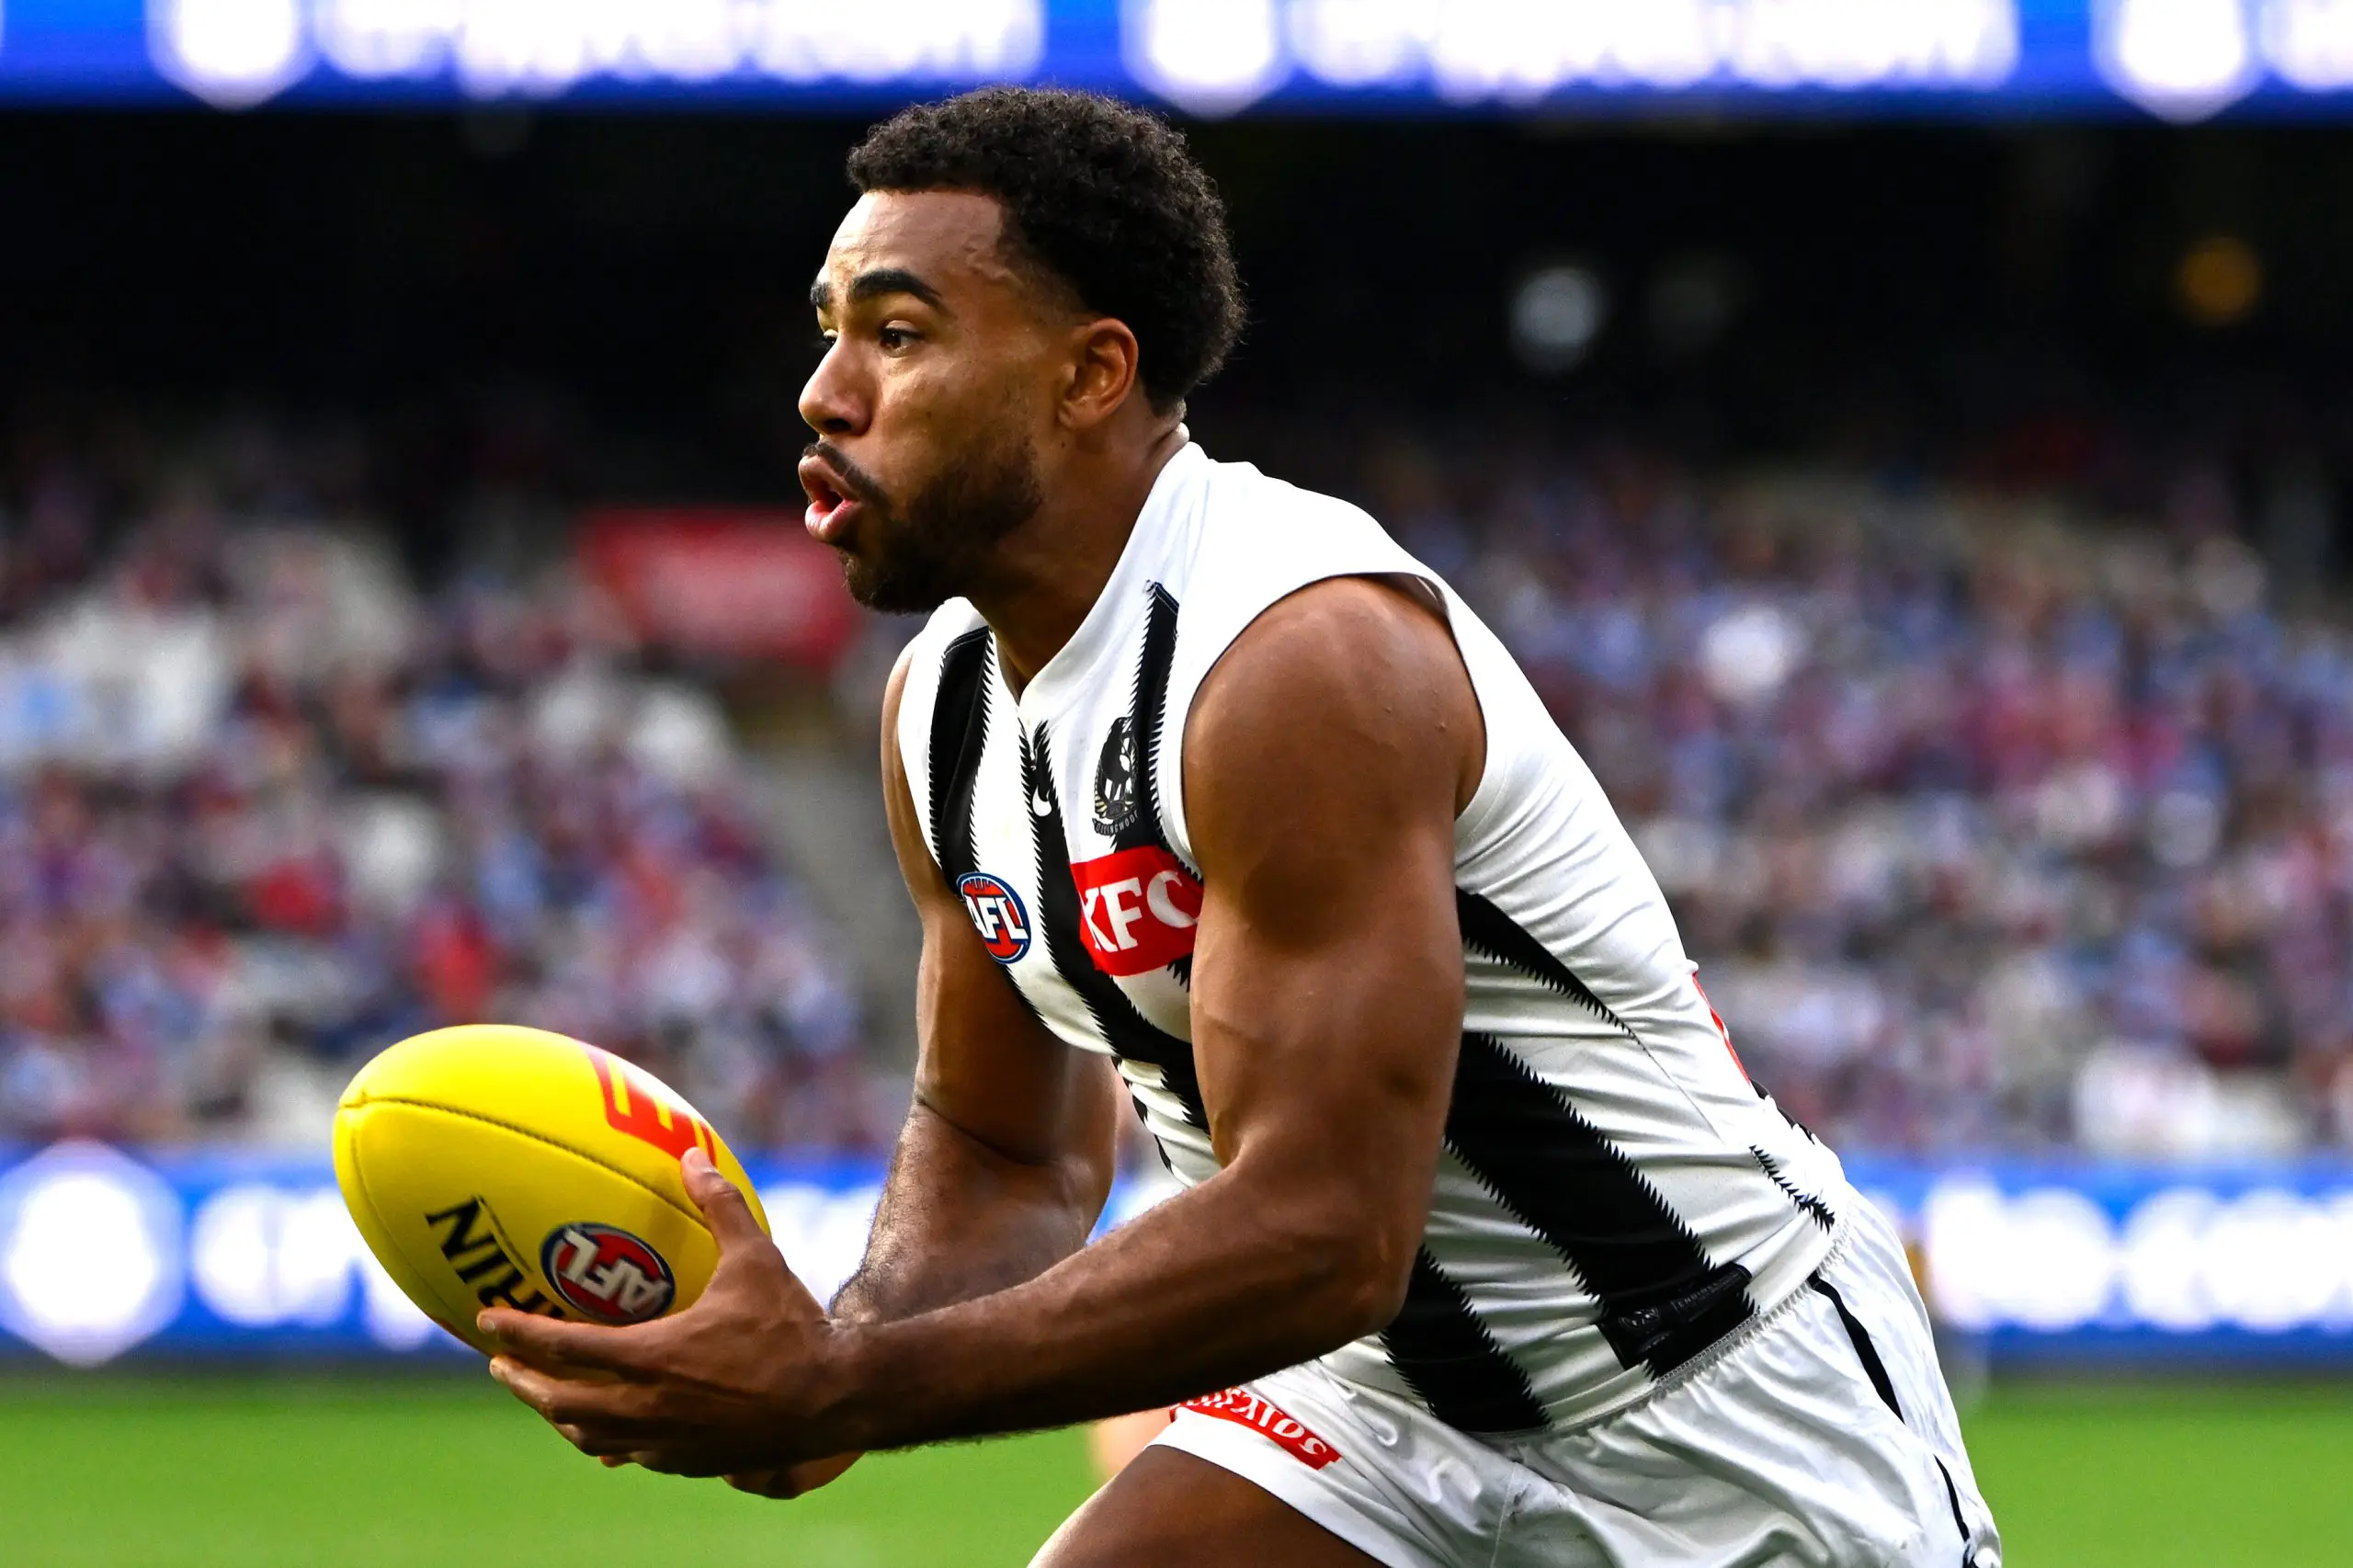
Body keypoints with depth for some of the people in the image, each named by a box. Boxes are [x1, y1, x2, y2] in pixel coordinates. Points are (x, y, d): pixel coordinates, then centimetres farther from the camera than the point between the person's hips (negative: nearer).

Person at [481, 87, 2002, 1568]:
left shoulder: (1305, 661, -27)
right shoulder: (944, 706, 0)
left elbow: (1323, 1235, -32)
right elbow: (1002, 1155, 11)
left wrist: (847, 1393, -35)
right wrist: (836, 1360, -12)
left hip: (1721, 1407, -7)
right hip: (1391, 1390, 7)